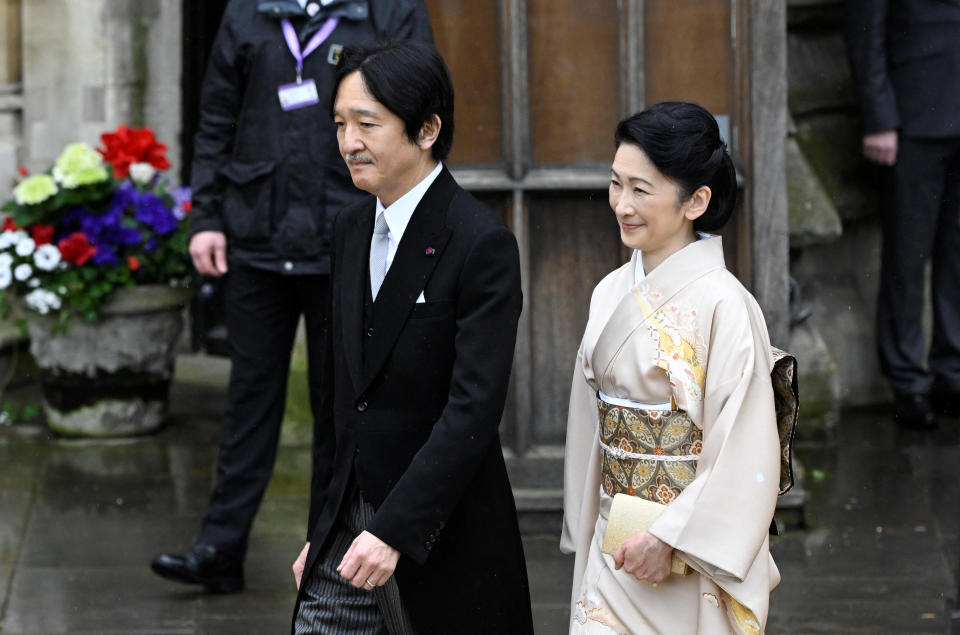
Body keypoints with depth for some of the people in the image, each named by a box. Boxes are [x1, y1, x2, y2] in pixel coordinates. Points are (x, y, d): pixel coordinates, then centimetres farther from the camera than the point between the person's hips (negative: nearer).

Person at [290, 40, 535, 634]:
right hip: (350, 529, 6)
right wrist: (322, 530, 16)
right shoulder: (353, 229, 10)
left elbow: (474, 408, -20)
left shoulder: (482, 243, -14)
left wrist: (393, 530, -25)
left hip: (444, 540, -6)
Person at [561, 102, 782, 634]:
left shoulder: (723, 306, -15)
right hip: (615, 548, 6)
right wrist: (585, 536, 13)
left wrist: (670, 538, -19)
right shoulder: (612, 294, 6)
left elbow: (745, 455, -17)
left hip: (692, 559, -6)